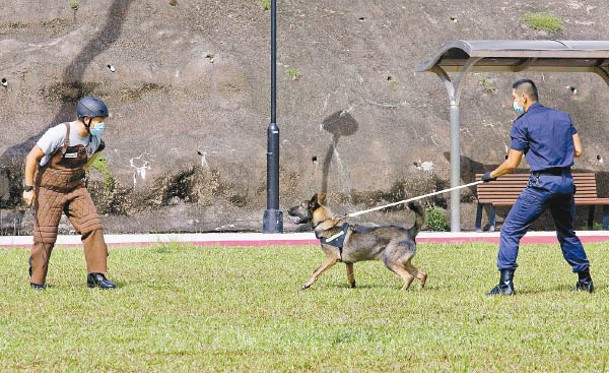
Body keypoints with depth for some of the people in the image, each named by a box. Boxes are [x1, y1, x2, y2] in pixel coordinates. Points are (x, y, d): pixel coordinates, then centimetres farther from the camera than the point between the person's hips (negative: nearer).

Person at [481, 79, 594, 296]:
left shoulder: (523, 123, -2)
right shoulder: (563, 117, 14)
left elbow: (511, 165, -3)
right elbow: (578, 151, 12)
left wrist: (491, 175, 15)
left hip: (541, 184, -6)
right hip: (566, 182, 6)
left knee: (510, 231, -1)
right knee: (567, 232, 23)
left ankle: (506, 283, -10)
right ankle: (585, 280, 21)